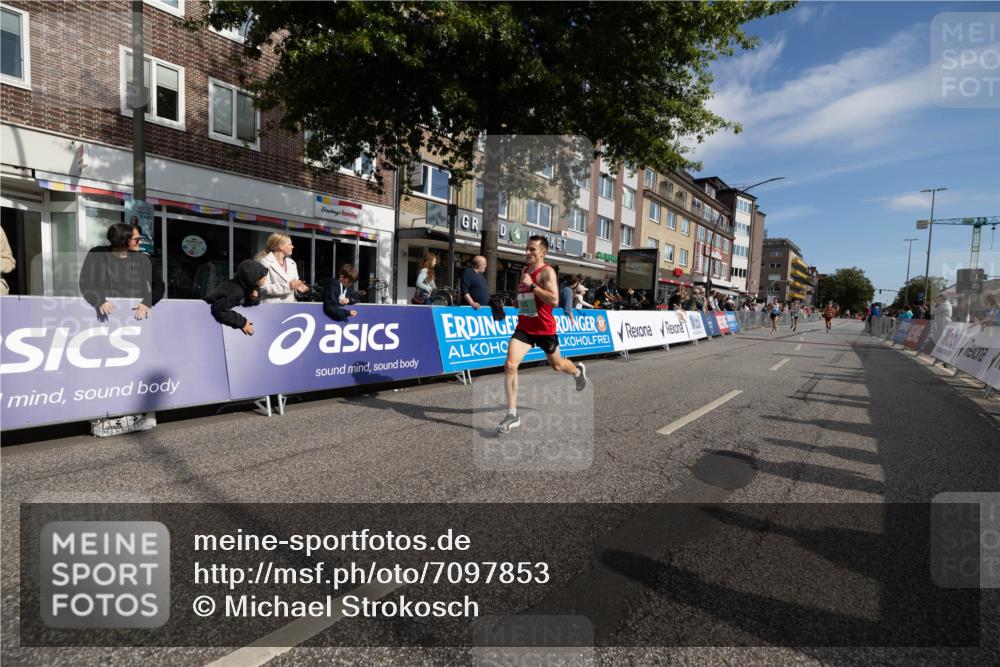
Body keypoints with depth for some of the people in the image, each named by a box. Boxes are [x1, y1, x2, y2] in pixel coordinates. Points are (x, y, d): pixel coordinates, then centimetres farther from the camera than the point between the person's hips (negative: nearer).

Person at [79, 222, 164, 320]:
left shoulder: (141, 258, 7)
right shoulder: (97, 254, 5)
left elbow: (158, 285, 2)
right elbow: (85, 283, 0)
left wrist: (148, 303, -17)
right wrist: (99, 301, -19)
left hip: (137, 315, 1)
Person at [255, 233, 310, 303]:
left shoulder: (292, 263, 16)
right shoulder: (265, 262, -5)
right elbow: (263, 288, -15)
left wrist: (298, 288, -4)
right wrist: (288, 286, -22)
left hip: (290, 305, 6)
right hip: (272, 306, -6)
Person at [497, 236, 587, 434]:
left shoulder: (547, 271, -13)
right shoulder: (525, 270, 10)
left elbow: (554, 300, -26)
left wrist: (532, 285, -27)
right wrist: (519, 300, 12)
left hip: (544, 328, -5)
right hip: (524, 327, 5)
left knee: (556, 365, 18)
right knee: (510, 365, -14)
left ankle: (578, 371, 55)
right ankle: (512, 414, -8)